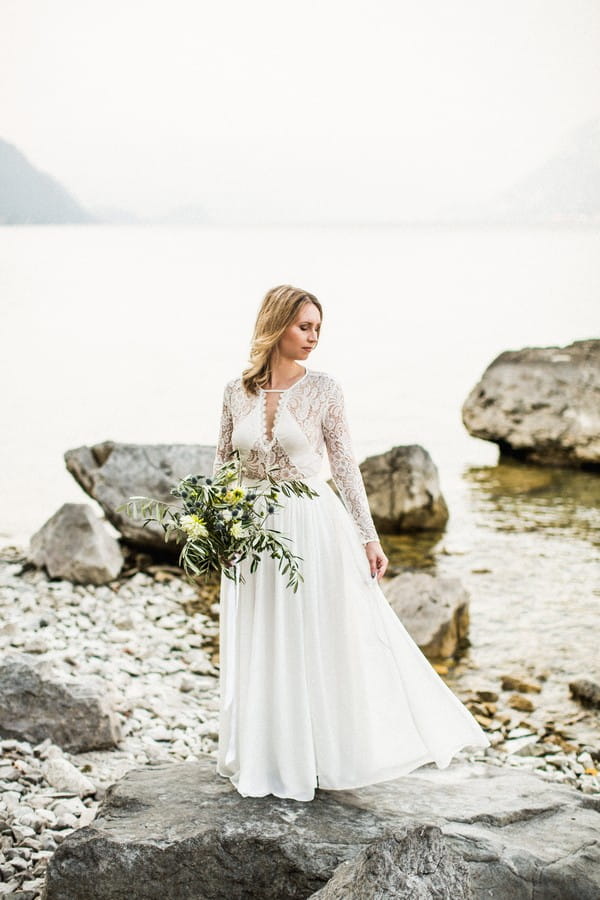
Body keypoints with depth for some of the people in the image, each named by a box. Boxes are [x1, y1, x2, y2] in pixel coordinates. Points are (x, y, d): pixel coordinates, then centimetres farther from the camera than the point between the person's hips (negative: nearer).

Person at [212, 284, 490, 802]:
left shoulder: (323, 388, -5)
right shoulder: (237, 391, 1)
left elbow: (345, 467, -3)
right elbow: (223, 465, 9)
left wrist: (368, 537, -6)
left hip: (312, 530, -2)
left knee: (325, 642, 3)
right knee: (260, 651, 11)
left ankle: (323, 755, 19)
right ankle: (267, 758, 26)